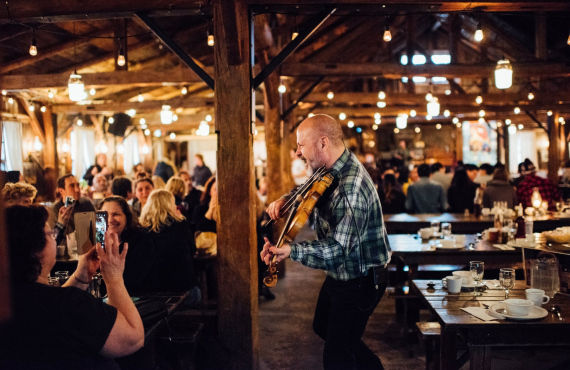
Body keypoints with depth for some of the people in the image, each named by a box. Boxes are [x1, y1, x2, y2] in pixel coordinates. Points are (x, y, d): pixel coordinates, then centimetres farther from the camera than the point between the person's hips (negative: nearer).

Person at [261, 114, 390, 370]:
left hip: (358, 283, -10)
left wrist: (291, 250, -48)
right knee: (323, 327, 29)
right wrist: (285, 199, -3)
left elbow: (337, 251, -37)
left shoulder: (349, 189, -33)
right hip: (339, 276, 10)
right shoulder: (331, 171, -2)